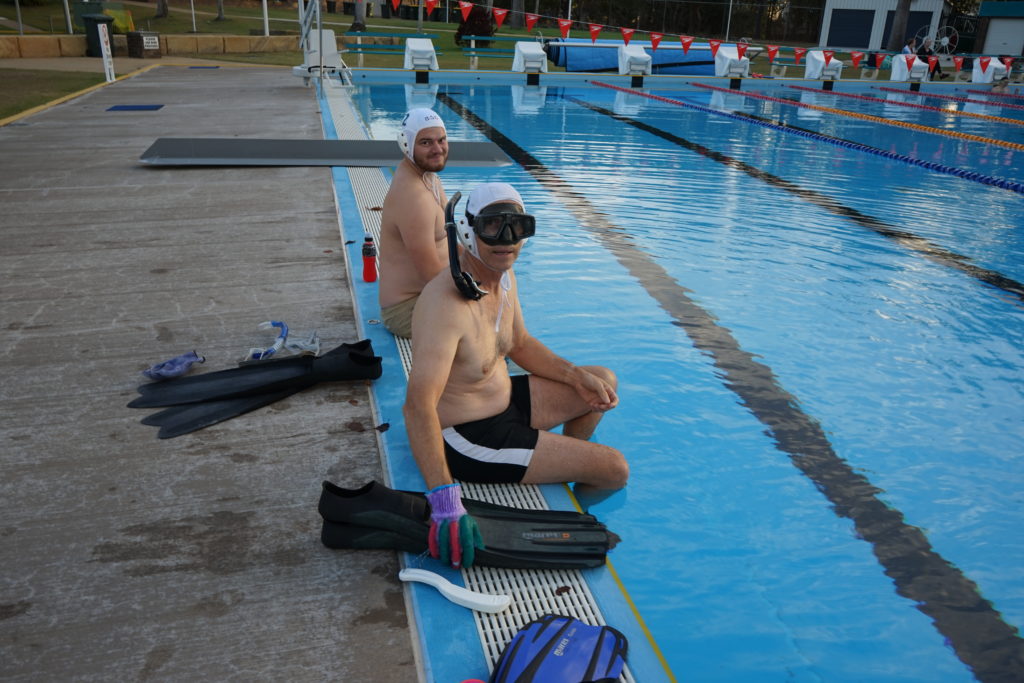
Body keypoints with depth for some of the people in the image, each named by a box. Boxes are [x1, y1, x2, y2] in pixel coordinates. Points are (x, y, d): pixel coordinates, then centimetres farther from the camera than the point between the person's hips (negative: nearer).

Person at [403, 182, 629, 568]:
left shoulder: (504, 277, -2)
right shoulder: (447, 304, -32)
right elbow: (418, 406, -41)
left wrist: (577, 376, 5)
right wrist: (444, 497, -49)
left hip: (503, 400, 9)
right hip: (470, 439, -9)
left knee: (603, 381, 22)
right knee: (615, 470, -6)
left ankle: (563, 467, 38)